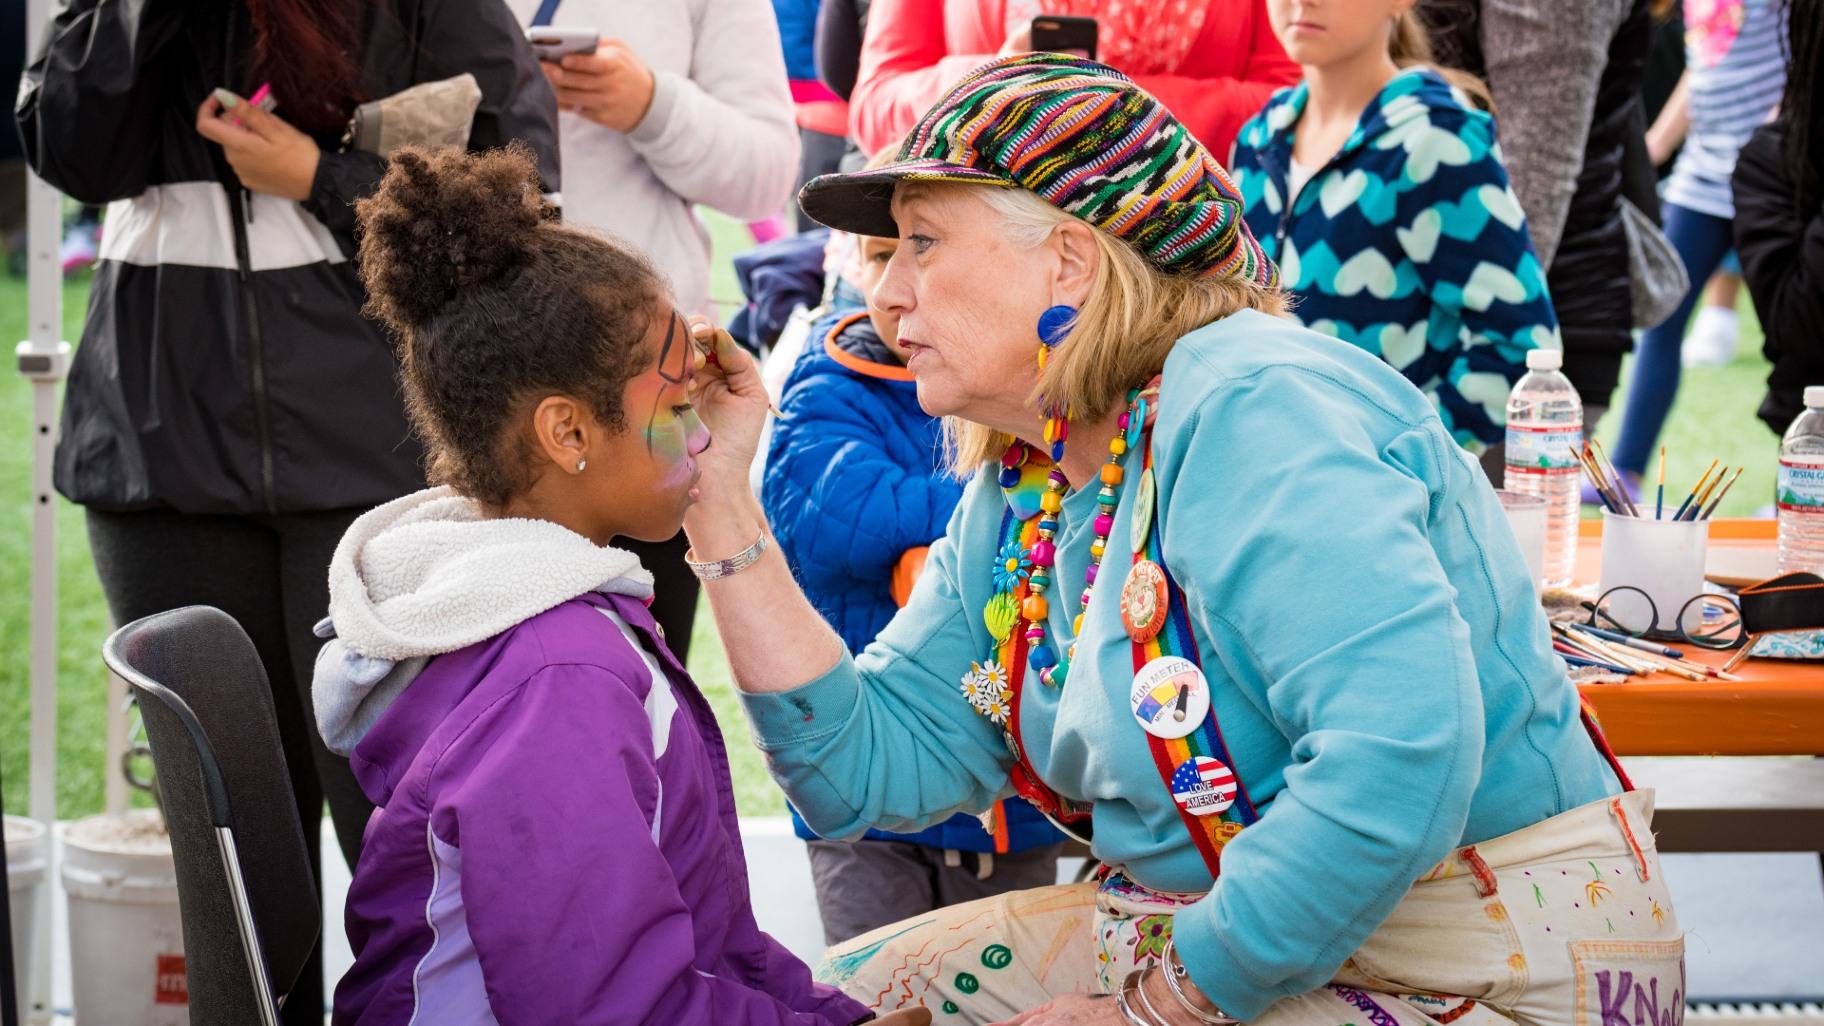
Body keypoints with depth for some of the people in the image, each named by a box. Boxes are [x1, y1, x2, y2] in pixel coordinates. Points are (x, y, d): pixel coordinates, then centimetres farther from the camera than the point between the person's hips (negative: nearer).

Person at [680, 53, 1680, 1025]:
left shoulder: (1252, 412, -21)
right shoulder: (1017, 503, 6)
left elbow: (1398, 762, -32)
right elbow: (863, 769, 4)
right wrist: (719, 500, 1)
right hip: (1202, 935, 9)